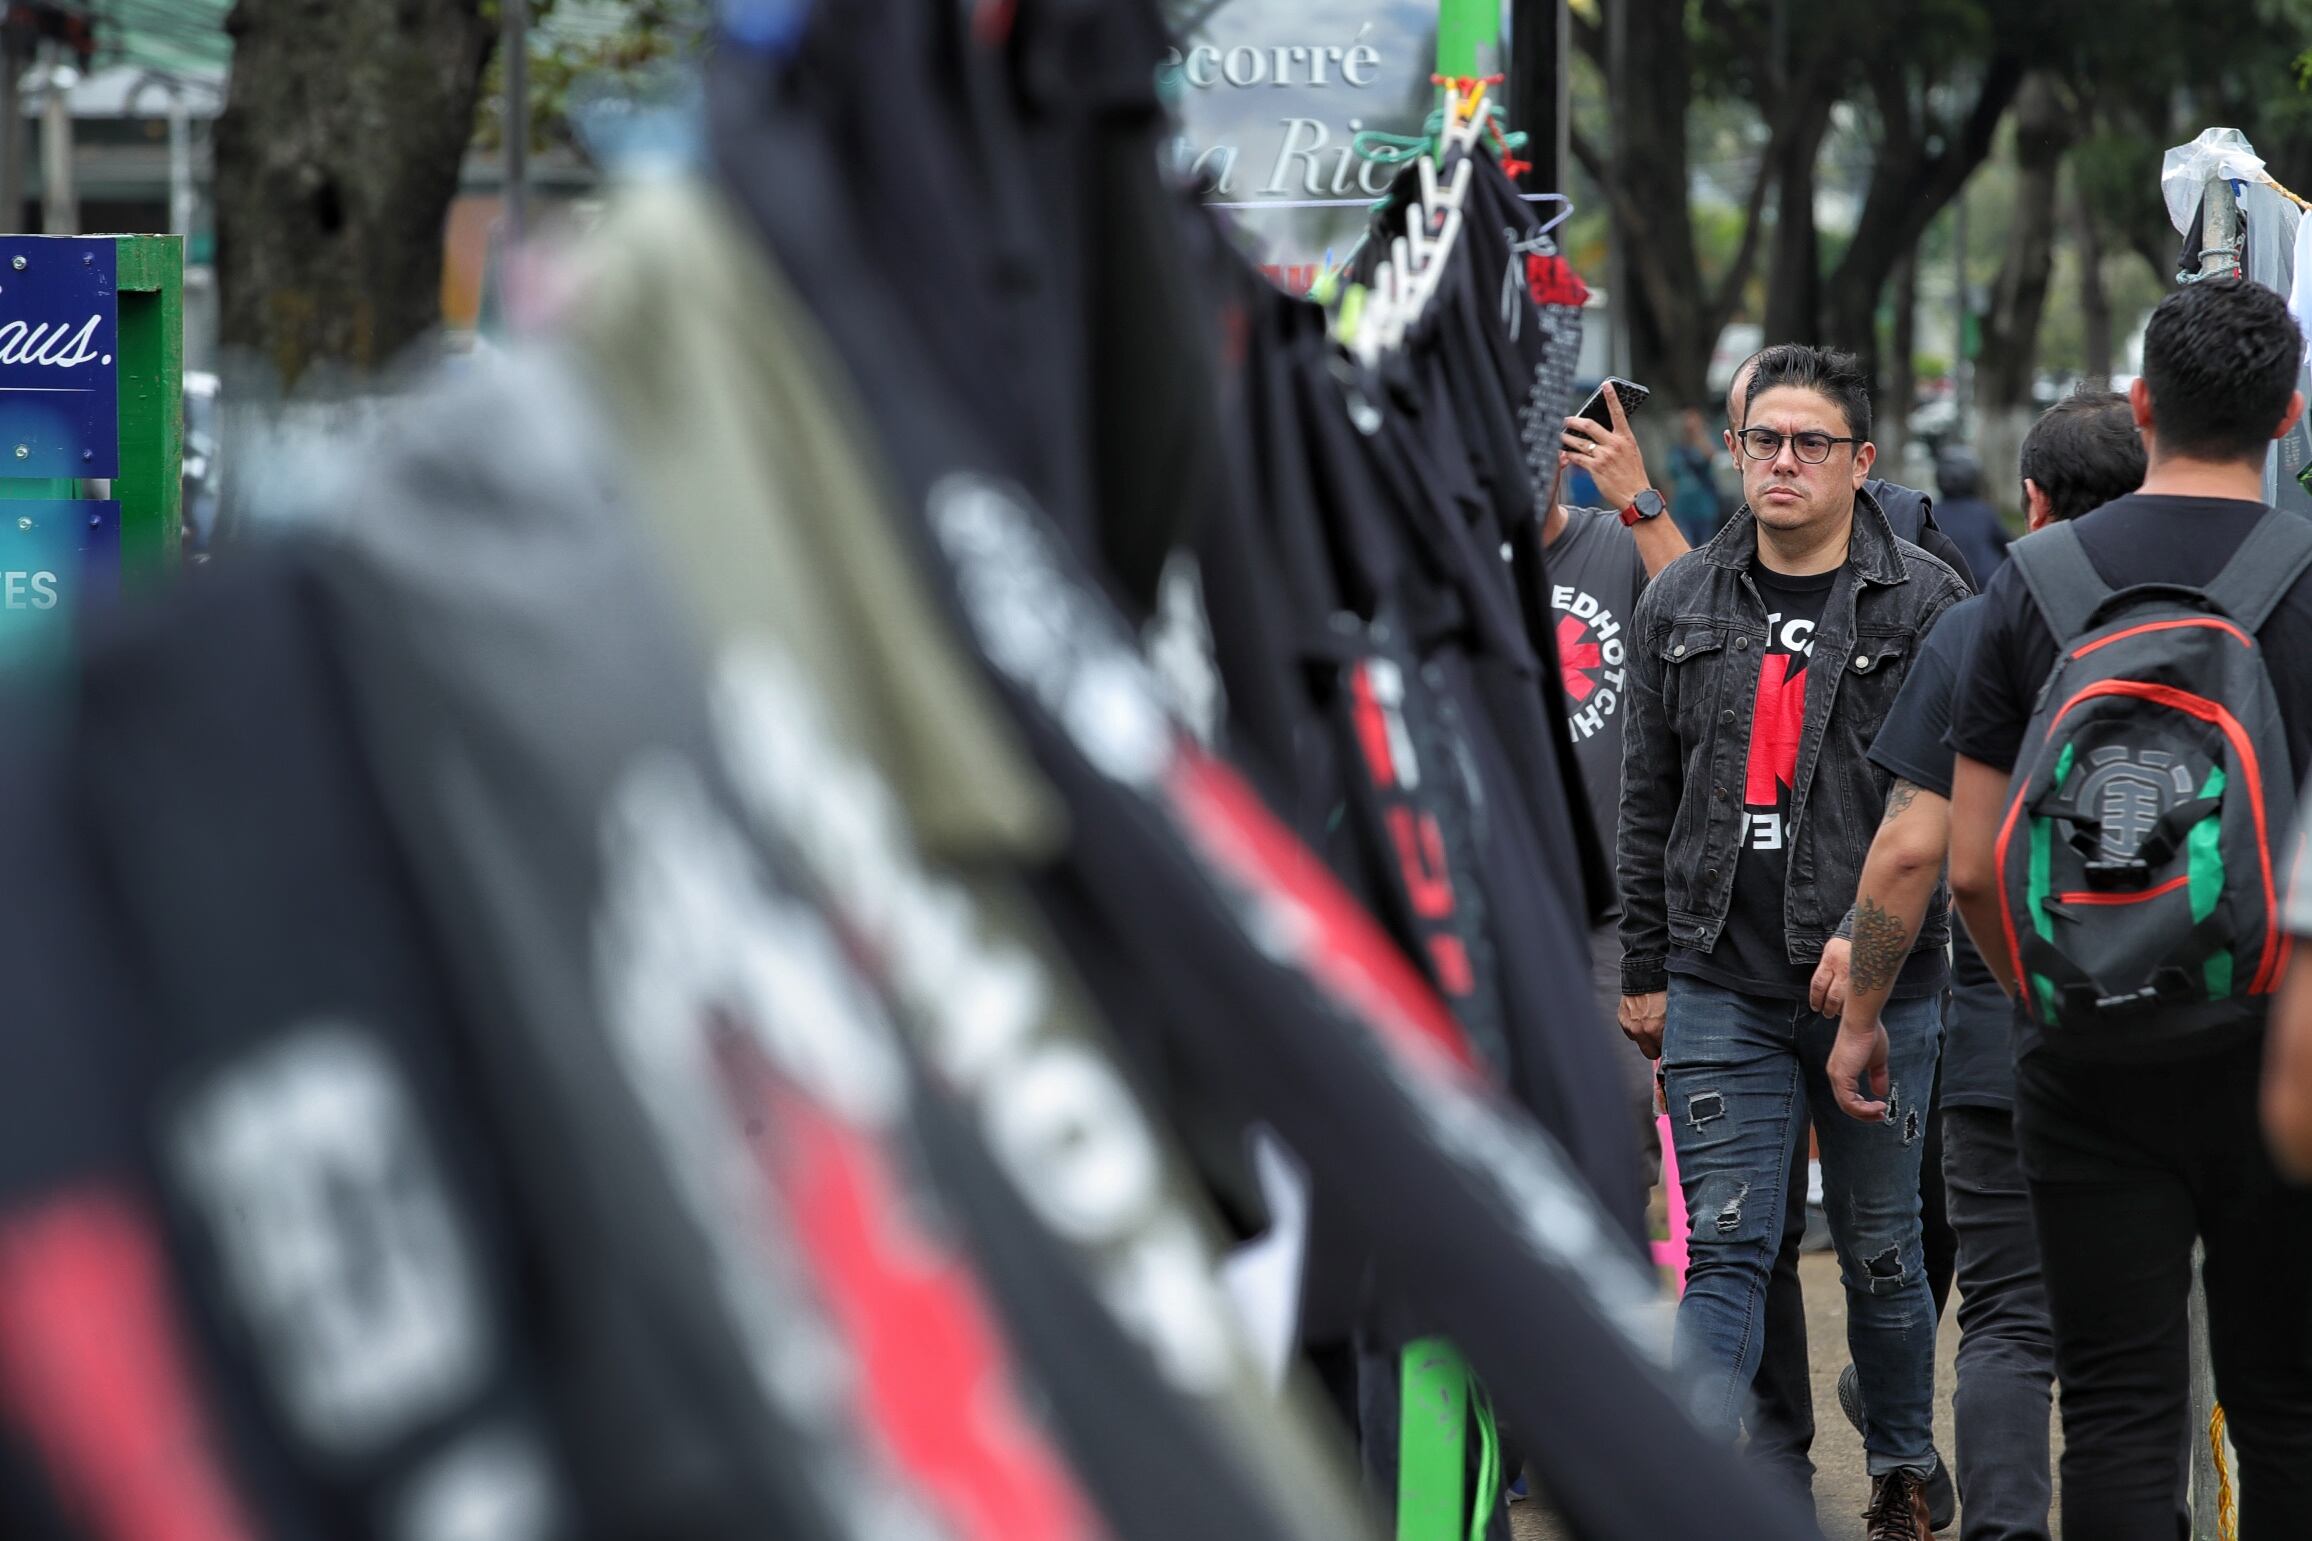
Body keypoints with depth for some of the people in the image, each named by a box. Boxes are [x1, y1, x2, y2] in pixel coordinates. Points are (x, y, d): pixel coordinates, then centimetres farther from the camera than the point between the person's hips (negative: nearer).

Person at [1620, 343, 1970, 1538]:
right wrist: (1642, 970, 13)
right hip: (1722, 985, 2)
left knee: (1879, 1248, 10)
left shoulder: (1925, 605, -2)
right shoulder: (1682, 604, 9)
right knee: (1724, 1247, -5)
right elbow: (1646, 803, 14)